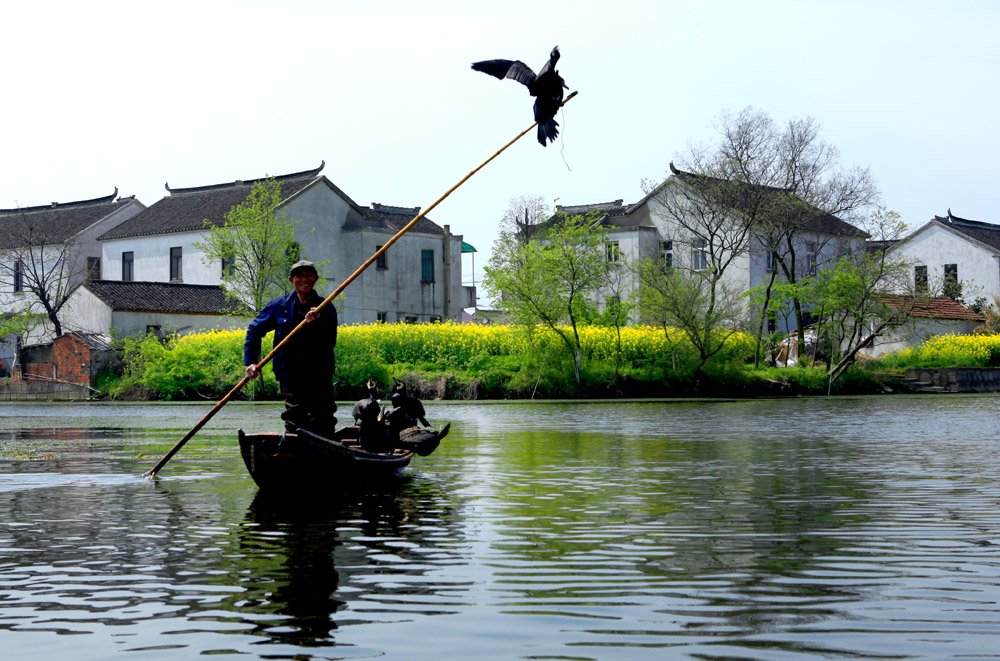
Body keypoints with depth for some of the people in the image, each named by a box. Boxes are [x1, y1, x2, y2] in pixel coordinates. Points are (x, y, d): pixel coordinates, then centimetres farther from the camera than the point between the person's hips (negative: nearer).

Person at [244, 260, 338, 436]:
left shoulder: (326, 309, 3)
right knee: (294, 423, -7)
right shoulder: (279, 306, 6)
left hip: (320, 377, 0)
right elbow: (254, 330, 13)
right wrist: (250, 361, 4)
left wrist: (316, 323, -24)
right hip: (290, 377, 0)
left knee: (324, 426, -1)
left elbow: (330, 342, -8)